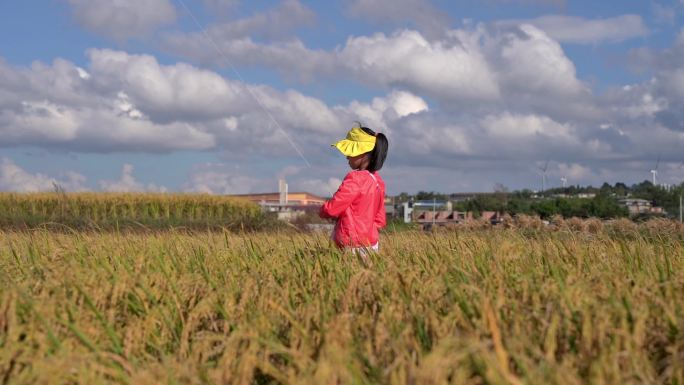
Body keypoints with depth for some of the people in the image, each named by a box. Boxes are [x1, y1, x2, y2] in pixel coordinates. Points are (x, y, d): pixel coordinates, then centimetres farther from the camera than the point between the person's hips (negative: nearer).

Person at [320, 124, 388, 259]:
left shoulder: (355, 178, -15)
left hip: (355, 248, -8)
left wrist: (322, 211, 6)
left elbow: (331, 209, -14)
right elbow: (380, 220, 15)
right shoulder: (377, 180, 10)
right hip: (372, 244, 8)